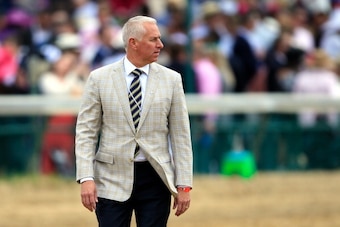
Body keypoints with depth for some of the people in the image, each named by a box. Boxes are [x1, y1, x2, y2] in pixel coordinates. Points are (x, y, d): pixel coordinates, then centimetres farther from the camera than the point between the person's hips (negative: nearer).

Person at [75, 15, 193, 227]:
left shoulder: (171, 79, 3)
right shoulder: (99, 79, 0)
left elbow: (181, 135, 4)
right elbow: (86, 132, 0)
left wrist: (184, 184, -1)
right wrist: (86, 178, -9)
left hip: (155, 177, 1)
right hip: (113, 178, -1)